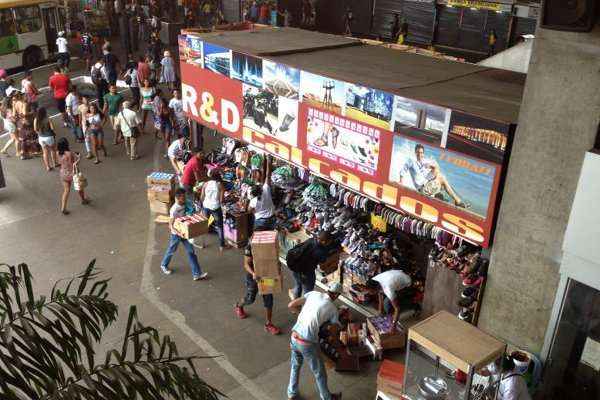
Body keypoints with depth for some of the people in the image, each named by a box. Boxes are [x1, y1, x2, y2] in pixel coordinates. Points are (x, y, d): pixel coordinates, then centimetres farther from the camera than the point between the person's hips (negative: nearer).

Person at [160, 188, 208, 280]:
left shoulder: (183, 205, -2)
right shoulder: (174, 210, -27)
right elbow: (171, 226, -25)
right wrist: (179, 233, -37)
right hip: (176, 234, -7)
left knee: (191, 251, 3)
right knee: (171, 251, 17)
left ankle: (197, 274, 6)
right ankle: (163, 265, 46)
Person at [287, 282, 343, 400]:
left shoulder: (312, 294, 4)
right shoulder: (333, 309, -1)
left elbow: (291, 306, 1)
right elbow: (333, 331, 7)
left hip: (294, 337, 4)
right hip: (308, 343, -4)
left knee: (295, 365, 30)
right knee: (319, 372, 20)